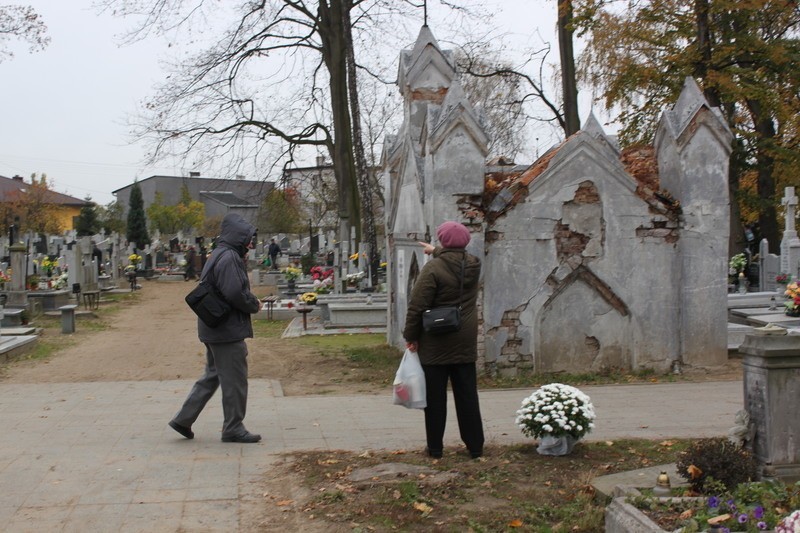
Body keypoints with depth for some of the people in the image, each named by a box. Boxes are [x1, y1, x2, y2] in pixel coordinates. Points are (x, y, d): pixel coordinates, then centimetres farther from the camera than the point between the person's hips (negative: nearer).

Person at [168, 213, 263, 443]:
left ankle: (183, 419, 21)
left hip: (214, 329, 10)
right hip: (228, 330, -10)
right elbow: (235, 293, -25)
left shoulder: (218, 255, 15)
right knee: (234, 379, 1)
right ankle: (233, 428, 11)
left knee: (213, 375, 19)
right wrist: (254, 304, -9)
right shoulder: (229, 258, -17)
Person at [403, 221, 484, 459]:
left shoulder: (433, 268, -16)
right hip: (465, 341, 5)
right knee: (467, 394, 11)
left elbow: (417, 306, -16)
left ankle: (435, 446, 13)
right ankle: (475, 446, 16)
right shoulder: (473, 265, 2)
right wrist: (437, 251, 39)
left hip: (436, 342, -4)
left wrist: (410, 336, -6)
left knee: (435, 396, 6)